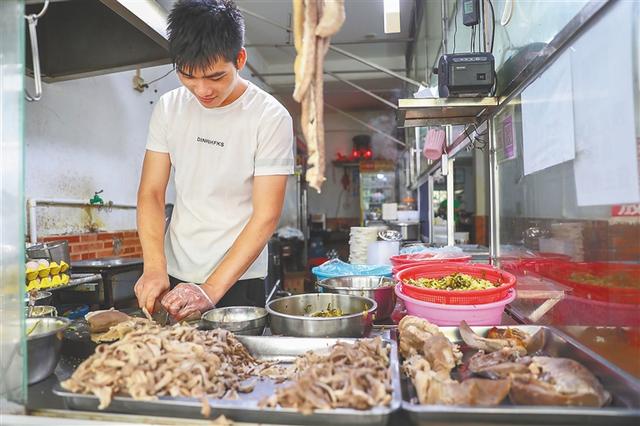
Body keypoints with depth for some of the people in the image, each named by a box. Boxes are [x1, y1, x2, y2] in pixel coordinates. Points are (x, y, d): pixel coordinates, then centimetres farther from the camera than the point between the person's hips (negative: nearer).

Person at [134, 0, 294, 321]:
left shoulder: (271, 117, -14)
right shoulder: (168, 108, -1)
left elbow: (266, 216, -17)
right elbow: (151, 193, 0)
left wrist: (211, 289, -21)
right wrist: (154, 267, -14)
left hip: (238, 282, -3)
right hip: (174, 277, 4)